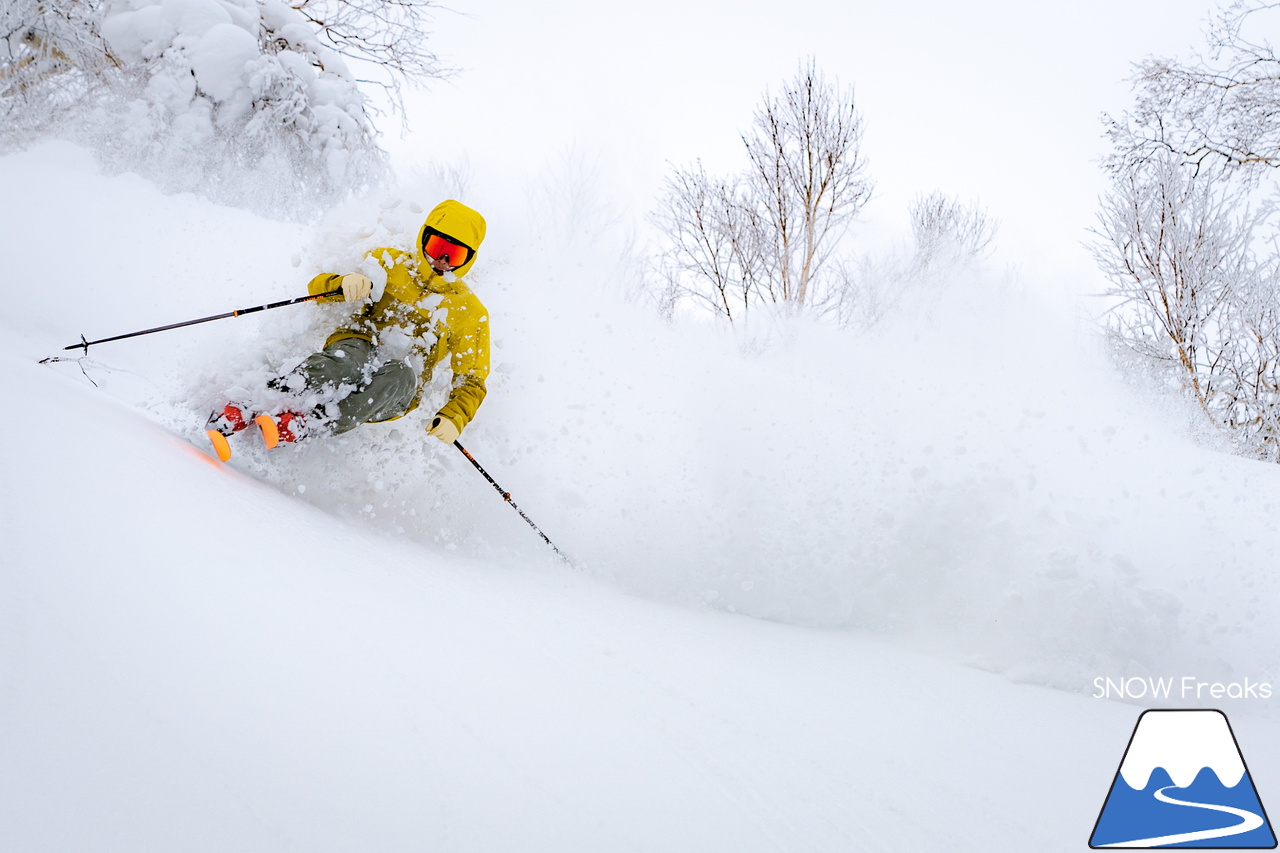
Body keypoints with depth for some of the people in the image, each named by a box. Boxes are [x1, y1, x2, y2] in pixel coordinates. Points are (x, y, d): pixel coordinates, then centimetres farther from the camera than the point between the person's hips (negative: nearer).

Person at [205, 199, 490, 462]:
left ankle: (300, 425, -49)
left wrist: (454, 418, -13)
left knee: (400, 374, -37)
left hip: (391, 395, 0)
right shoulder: (389, 262, 13)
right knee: (351, 357, -38)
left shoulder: (470, 312, 11)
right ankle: (238, 414, -48)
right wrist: (345, 283, -14)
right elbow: (317, 288, 10)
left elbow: (472, 381, 8)